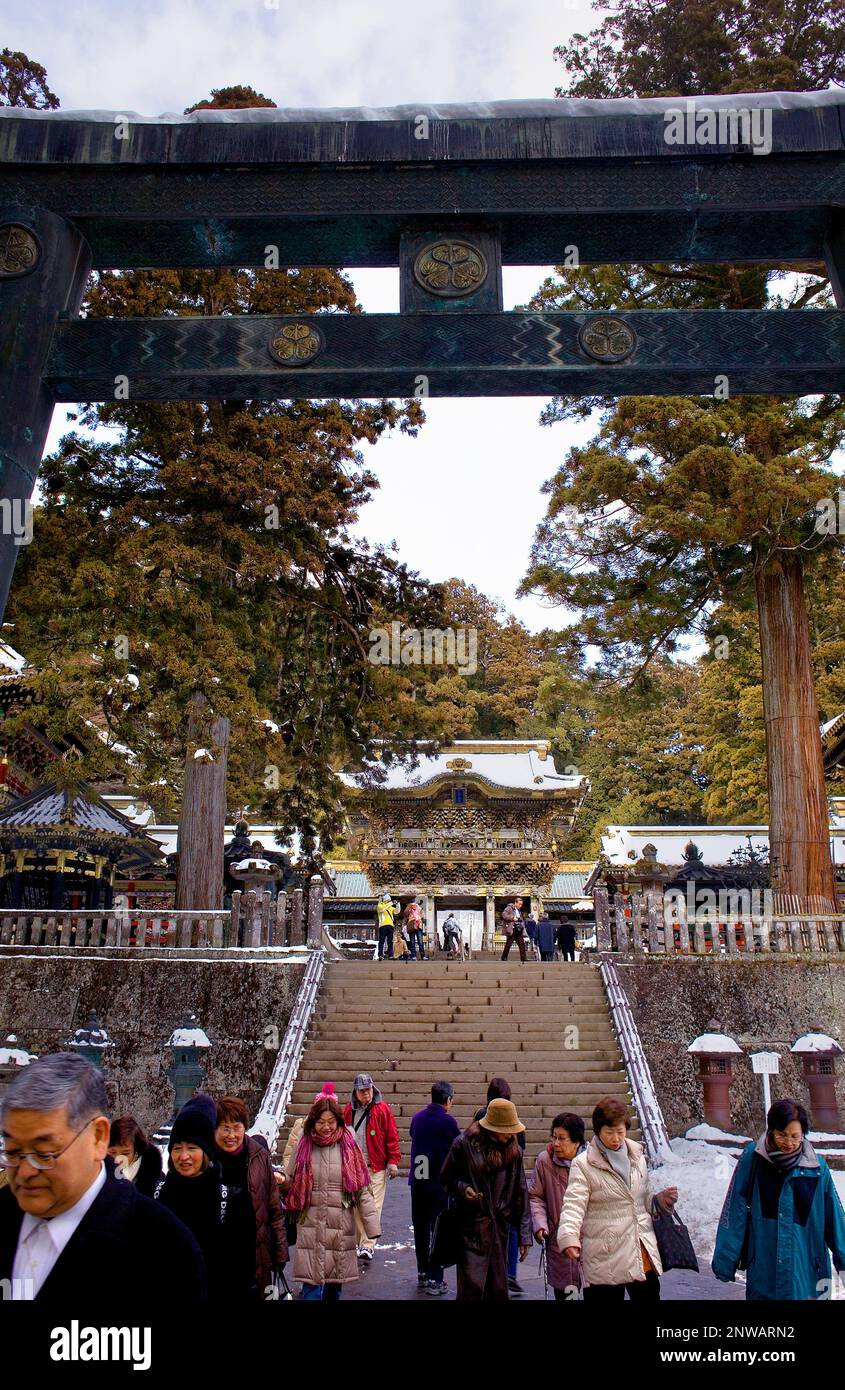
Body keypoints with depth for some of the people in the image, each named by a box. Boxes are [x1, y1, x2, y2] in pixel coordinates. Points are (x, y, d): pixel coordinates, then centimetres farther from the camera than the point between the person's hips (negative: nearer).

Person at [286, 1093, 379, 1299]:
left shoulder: (348, 1148, -2)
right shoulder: (304, 1147, 0)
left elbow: (362, 1191, -3)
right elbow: (292, 1184, 6)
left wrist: (373, 1228, -7)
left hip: (341, 1228, 1)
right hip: (311, 1227, -1)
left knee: (336, 1283, 12)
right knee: (312, 1284, -5)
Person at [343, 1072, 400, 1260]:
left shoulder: (382, 1108, -6)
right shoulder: (349, 1109, 6)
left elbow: (392, 1136, -4)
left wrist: (393, 1161, -7)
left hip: (376, 1168, -4)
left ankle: (367, 1246, -6)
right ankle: (360, 1241, 22)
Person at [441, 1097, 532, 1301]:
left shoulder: (513, 1150, 4)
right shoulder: (465, 1144, -8)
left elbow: (520, 1193, 6)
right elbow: (446, 1178, 4)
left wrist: (524, 1235, 4)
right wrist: (463, 1188, -17)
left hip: (501, 1228, 4)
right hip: (472, 1226, -4)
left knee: (499, 1290, 10)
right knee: (471, 1288, -6)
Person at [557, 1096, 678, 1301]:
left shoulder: (637, 1158, 10)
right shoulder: (583, 1165, -7)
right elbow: (574, 1205, -17)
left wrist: (661, 1200, 2)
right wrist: (568, 1237, -34)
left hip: (642, 1254, 5)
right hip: (605, 1259, -5)